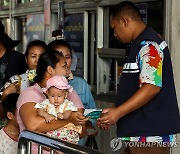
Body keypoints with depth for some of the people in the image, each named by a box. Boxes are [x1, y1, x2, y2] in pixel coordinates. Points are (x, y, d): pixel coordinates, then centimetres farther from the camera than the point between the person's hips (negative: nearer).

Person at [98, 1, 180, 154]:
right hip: (137, 132, 10)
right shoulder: (139, 44, 19)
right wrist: (113, 116, 17)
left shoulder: (149, 45, -13)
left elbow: (151, 87, -24)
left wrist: (118, 112, -24)